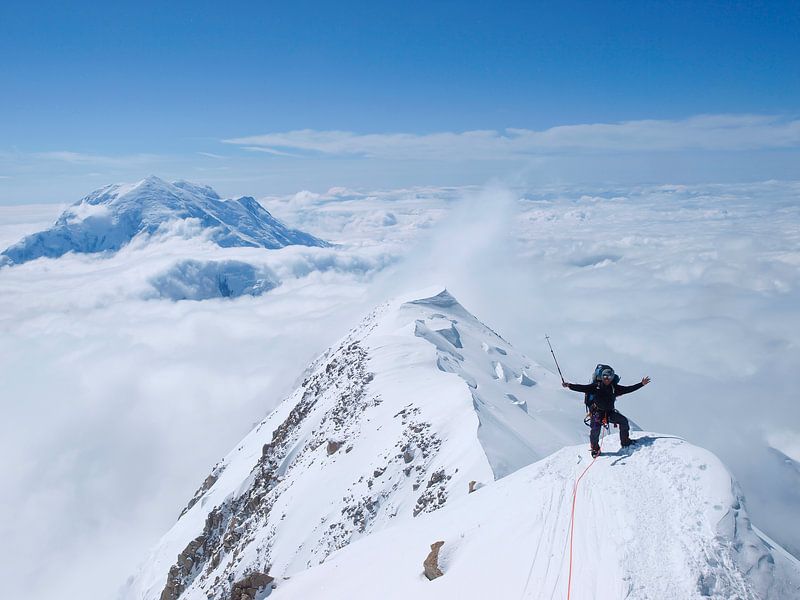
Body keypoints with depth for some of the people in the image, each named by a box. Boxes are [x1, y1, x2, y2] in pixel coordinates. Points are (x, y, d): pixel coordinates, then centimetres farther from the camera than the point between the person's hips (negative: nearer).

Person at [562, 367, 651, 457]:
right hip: (597, 412, -4)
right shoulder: (596, 386, -2)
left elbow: (628, 389, 11)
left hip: (609, 412, 4)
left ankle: (625, 442, 12)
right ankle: (595, 448, -2)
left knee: (623, 420, -8)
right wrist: (570, 385, -20)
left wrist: (641, 384, 9)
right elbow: (582, 388, -8)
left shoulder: (614, 388, 8)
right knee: (595, 428, -22)